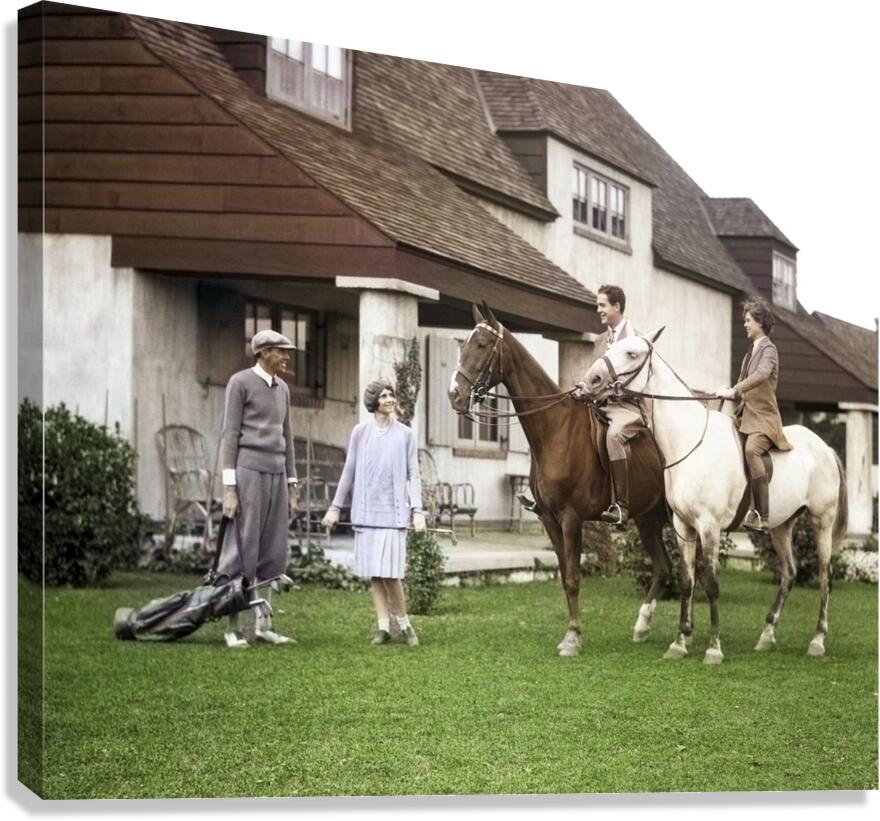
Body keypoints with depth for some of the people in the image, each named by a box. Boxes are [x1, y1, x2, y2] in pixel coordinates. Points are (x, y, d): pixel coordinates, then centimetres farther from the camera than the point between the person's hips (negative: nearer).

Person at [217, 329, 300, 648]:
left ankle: (264, 624, 12)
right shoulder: (240, 382, -4)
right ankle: (233, 628, -2)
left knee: (273, 554, 6)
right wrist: (229, 487, -13)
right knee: (242, 552, -5)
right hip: (248, 472, -7)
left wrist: (292, 486, 17)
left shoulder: (283, 389, 17)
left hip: (277, 475, 7)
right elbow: (229, 435, -7)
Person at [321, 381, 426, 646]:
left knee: (390, 571, -9)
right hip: (366, 509, 2)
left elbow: (413, 475, 4)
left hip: (393, 510, -2)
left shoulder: (405, 434, 4)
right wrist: (335, 507, 10)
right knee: (374, 572, 4)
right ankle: (383, 626, 11)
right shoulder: (360, 432, 6)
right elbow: (349, 472, 11)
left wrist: (417, 510, -5)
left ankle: (404, 623, 6)